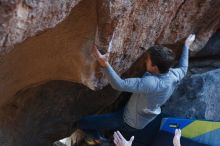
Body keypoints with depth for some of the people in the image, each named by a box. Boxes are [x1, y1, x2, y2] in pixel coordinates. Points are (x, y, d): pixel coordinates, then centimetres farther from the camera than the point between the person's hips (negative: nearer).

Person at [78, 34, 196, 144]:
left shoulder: (150, 83, -42)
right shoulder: (174, 75, -19)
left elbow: (120, 85, -47)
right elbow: (183, 68, 7)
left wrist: (105, 64, -56)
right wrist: (186, 46, 17)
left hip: (130, 123, -8)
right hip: (147, 119, 8)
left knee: (83, 122, -4)